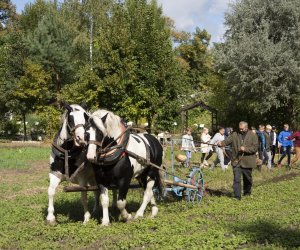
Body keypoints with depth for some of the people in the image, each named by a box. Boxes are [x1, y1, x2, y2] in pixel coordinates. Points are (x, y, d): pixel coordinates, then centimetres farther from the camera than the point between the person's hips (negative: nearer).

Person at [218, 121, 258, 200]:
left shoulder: (253, 136, -2)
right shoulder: (235, 135, 6)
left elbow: (255, 148, -8)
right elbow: (227, 141, -6)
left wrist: (245, 149, -21)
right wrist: (221, 143, -27)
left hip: (247, 162, -1)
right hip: (236, 161, 1)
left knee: (247, 179, 16)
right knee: (236, 179, -6)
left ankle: (247, 192, 38)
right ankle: (237, 196, -3)